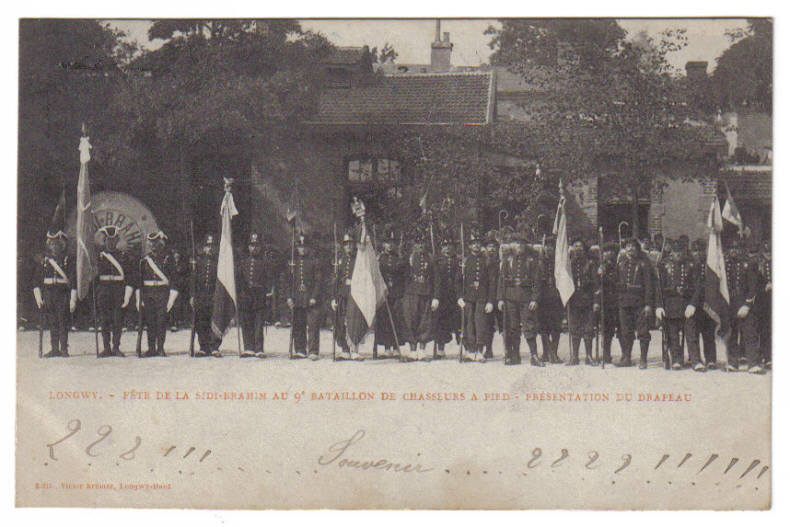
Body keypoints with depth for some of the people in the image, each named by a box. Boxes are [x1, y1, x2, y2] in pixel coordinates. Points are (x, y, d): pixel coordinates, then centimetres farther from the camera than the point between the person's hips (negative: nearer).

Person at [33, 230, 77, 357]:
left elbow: (73, 281, -1)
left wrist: (73, 300, -6)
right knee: (51, 323, 4)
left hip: (63, 294, -3)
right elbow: (37, 281, 11)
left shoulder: (67, 260, 2)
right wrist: (38, 298, 3)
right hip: (48, 294, 3)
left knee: (63, 322, -4)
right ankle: (54, 349, 8)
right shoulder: (44, 261, 11)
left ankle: (64, 349, 1)